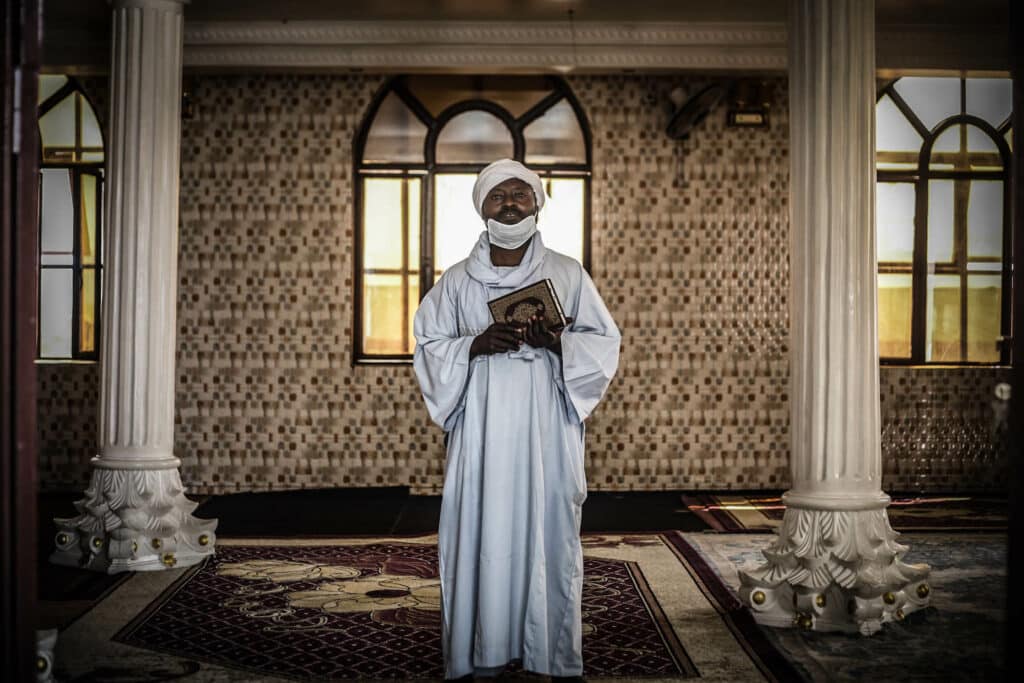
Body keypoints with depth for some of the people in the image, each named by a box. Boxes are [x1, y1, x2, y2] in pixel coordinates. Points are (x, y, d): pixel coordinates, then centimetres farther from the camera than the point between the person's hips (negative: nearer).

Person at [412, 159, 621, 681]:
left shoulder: (568, 275, 7)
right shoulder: (455, 281, 9)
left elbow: (605, 341, 6)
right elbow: (428, 348, 8)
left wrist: (558, 342, -13)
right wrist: (475, 344, -11)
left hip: (547, 429, 0)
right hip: (481, 428, 1)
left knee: (549, 532, 1)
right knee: (480, 535, 0)